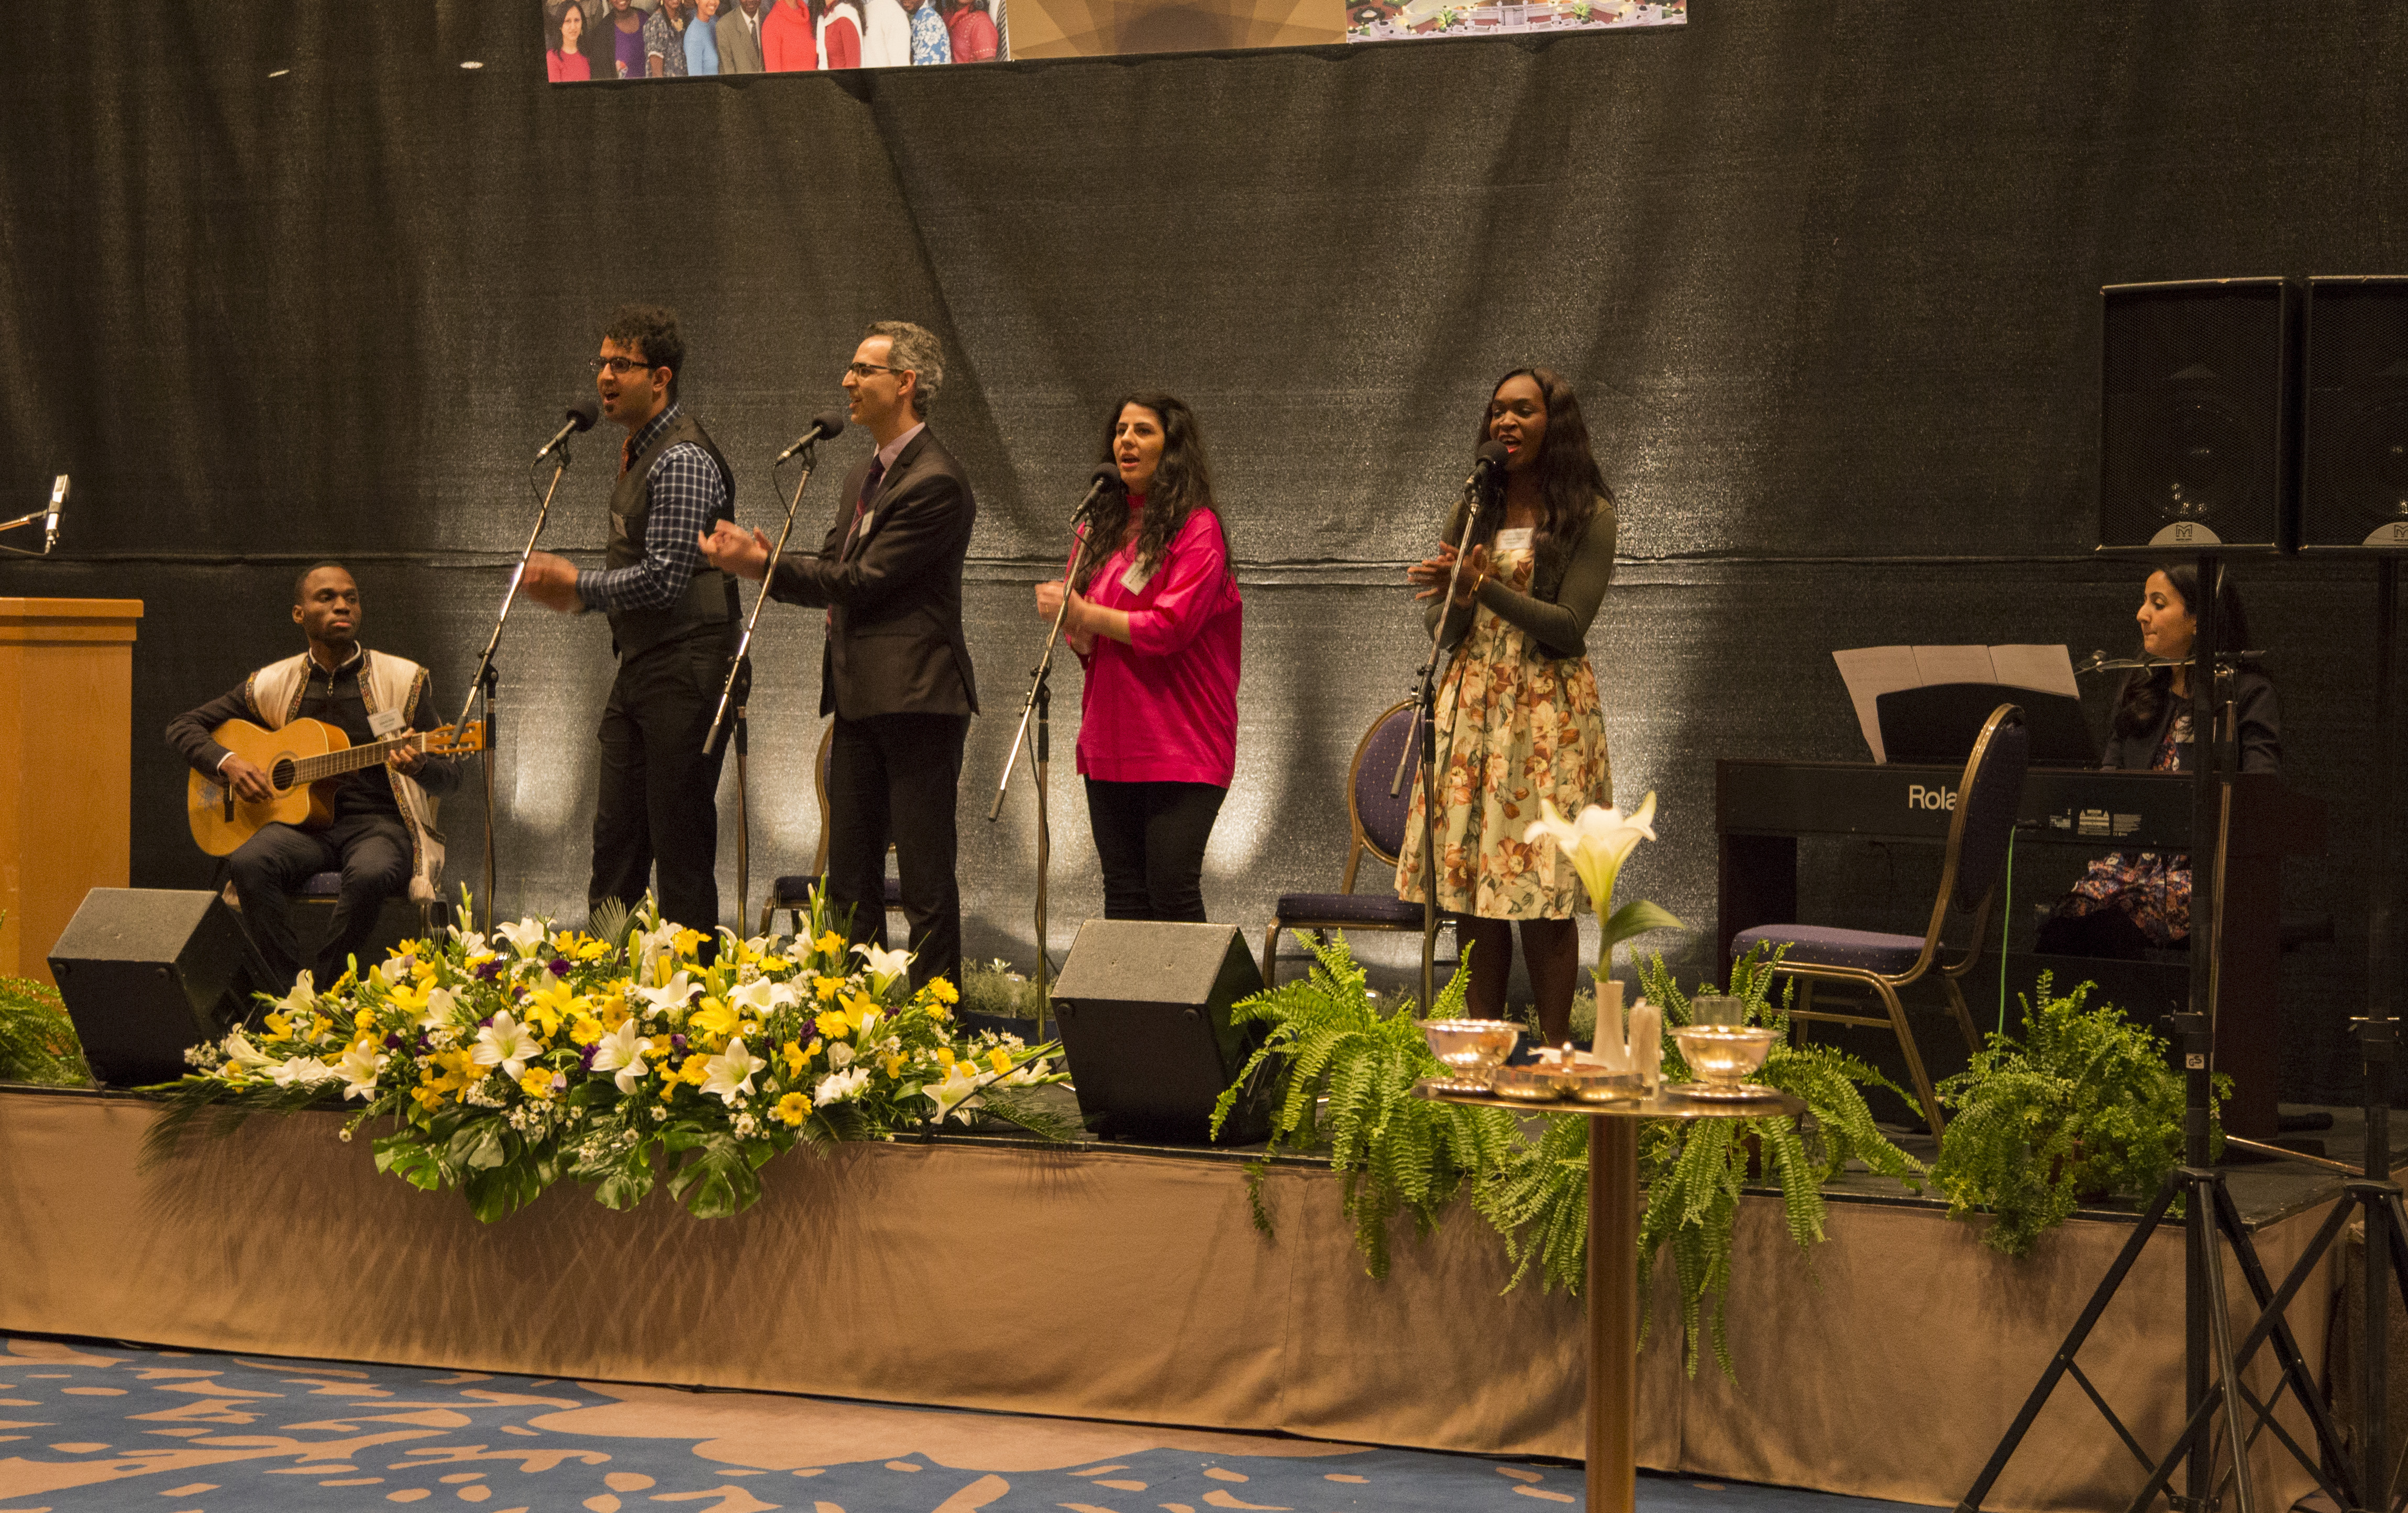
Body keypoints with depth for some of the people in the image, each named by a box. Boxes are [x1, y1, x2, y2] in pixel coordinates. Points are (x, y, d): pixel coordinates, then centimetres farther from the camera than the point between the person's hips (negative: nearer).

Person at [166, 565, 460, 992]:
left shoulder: (403, 680, 6)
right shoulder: (273, 684, 11)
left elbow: (450, 776, 6)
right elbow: (183, 726, 17)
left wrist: (419, 768, -19)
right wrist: (228, 764, -4)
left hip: (378, 821, -2)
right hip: (304, 823, 2)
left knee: (370, 873, -38)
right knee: (248, 862, -32)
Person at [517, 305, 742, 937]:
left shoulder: (682, 459, -15)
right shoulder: (639, 453, 17)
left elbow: (664, 578, -22)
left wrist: (579, 585, -9)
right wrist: (574, 593, 10)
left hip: (685, 674, -10)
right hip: (639, 671, 10)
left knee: (681, 845, -5)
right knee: (616, 838, 12)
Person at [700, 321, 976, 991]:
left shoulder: (935, 483, -15)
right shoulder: (863, 476, 18)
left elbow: (861, 580, -17)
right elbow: (833, 567, 17)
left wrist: (765, 564, -13)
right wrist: (762, 561, -2)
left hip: (916, 697, -10)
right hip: (860, 697, 10)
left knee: (926, 879, -5)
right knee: (850, 879, 12)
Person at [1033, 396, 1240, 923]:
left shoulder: (1197, 529, -5)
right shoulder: (1104, 529, 15)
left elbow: (1171, 626, -16)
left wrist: (1085, 614, -12)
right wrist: (1077, 633, -4)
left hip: (1179, 747, -7)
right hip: (1111, 742, 7)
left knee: (1172, 893, -11)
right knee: (1123, 895, 7)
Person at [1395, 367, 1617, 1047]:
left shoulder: (1587, 516, -3)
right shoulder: (1474, 511, 12)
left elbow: (1568, 627, -10)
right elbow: (1444, 632, 10)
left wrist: (1485, 588, -19)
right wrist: (1452, 597, -13)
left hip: (1549, 710, -5)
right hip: (1473, 704, 5)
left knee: (1542, 891, -6)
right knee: (1472, 883, 2)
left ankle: (1555, 1049, 0)